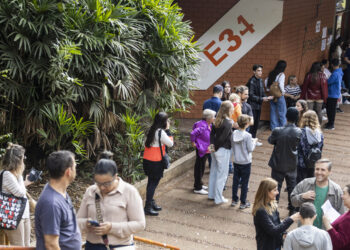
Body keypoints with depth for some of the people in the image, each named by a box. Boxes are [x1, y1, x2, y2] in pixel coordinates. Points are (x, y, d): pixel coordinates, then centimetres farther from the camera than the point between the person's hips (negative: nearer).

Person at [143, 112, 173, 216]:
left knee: (151, 182, 17)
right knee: (153, 183, -2)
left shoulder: (152, 130, 8)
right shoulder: (161, 132, -17)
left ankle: (151, 203, 28)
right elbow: (170, 143, -10)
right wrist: (168, 130, -4)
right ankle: (148, 207, 0)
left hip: (147, 160, 9)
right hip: (155, 162, -9)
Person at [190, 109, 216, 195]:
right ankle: (198, 188, 7)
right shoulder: (203, 126, -24)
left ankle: (199, 184, 35)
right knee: (199, 168, -1)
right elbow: (193, 133, -32)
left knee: (201, 168, 20)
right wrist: (193, 143, -20)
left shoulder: (209, 125, 6)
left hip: (206, 149, 9)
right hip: (201, 149, -9)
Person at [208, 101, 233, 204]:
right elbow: (222, 138, -21)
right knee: (222, 174, 3)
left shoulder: (218, 120, 4)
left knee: (214, 171, 19)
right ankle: (218, 198, 10)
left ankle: (211, 194, 31)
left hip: (216, 150, 8)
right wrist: (215, 147, -10)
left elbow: (212, 133, 4)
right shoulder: (228, 123, -20)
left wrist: (212, 144, -2)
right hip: (223, 150, -8)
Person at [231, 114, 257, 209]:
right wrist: (254, 141, 2)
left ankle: (234, 200, 26)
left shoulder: (234, 133, -5)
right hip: (245, 162, -5)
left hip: (236, 161, 5)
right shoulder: (247, 135, -20)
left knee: (235, 181, 16)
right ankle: (243, 203, 13)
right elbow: (250, 149, -15)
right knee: (244, 183, 6)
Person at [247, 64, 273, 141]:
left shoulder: (260, 80, 8)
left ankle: (254, 138, 23)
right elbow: (251, 96, -18)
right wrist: (261, 99, -20)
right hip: (252, 106, -8)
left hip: (258, 106, 8)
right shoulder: (252, 81, -16)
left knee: (256, 123, 13)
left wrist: (267, 97, -2)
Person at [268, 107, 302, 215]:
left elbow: (270, 140, -4)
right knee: (292, 186, 19)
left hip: (278, 164, -2)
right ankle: (292, 208, 30)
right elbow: (298, 144, 0)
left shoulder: (277, 131, -22)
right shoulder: (299, 132, -17)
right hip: (292, 165, 2)